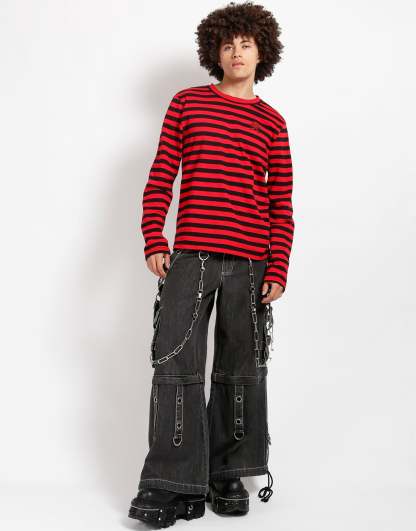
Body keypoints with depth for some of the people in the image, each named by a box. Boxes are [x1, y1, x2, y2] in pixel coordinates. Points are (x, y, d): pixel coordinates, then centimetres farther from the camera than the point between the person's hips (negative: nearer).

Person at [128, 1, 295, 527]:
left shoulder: (272, 123, 10)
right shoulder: (186, 104, 10)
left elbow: (282, 204, 7)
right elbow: (160, 177, 7)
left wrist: (278, 269, -2)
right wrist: (154, 241, -4)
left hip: (250, 264, 1)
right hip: (189, 257, -1)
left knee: (240, 370, 7)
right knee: (176, 365, -5)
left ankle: (229, 475, 20)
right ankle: (172, 484, 4)